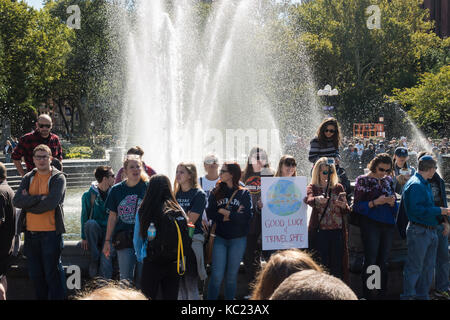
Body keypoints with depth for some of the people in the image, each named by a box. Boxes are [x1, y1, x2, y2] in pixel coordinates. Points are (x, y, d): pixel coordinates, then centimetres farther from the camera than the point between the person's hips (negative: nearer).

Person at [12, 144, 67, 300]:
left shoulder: (58, 178, -3)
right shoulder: (28, 178, 11)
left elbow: (51, 203, -17)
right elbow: (17, 200, -4)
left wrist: (28, 202, -7)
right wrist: (40, 198, -14)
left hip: (51, 232, -5)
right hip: (31, 232, 5)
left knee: (52, 272, -1)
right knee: (35, 273, 11)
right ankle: (41, 297, 22)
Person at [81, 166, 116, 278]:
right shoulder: (88, 195, 0)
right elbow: (84, 217, 1)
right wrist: (84, 238, -5)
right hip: (94, 232, 0)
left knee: (106, 258, -26)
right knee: (90, 223, -34)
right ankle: (94, 259, -24)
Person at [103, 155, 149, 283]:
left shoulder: (148, 188, 1)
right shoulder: (116, 190, 7)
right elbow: (112, 217, 11)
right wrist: (107, 241, 9)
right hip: (124, 241, 1)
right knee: (125, 278, 0)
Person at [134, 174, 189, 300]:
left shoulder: (143, 211, -8)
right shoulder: (178, 211, -5)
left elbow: (137, 240, 1)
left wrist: (140, 257, 18)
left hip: (152, 263, -2)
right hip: (174, 264, 2)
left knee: (148, 296, 7)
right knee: (171, 296, 11)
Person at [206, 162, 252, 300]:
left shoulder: (244, 193, 0)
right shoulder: (216, 192, 5)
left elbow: (246, 216, -11)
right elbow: (210, 213, -7)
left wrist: (225, 212, -9)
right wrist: (234, 215, -13)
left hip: (238, 239, 0)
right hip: (220, 238, 0)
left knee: (232, 274, 8)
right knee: (217, 274, -6)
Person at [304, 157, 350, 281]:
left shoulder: (338, 187, 14)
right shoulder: (313, 187, 6)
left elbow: (347, 211, 6)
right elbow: (309, 200, -18)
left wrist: (344, 206, -18)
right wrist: (317, 200, -41)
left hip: (337, 230, 3)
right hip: (319, 230, -3)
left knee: (337, 264, 1)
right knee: (321, 264, -6)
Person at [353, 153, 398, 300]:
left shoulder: (388, 180, 12)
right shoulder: (363, 181, -3)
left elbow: (395, 206, 19)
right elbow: (357, 206, -6)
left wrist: (392, 202, -5)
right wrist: (376, 202, -17)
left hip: (388, 225, 5)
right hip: (371, 225, -5)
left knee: (383, 261, 8)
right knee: (370, 261, -6)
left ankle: (382, 293, 13)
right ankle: (367, 294, -1)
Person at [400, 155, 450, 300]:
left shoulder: (425, 183, 15)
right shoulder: (415, 185, -16)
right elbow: (416, 210, -24)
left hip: (431, 231, 10)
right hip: (419, 231, -10)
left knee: (428, 266, 15)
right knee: (415, 267, -4)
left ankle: (422, 295, 25)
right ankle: (407, 296, 4)